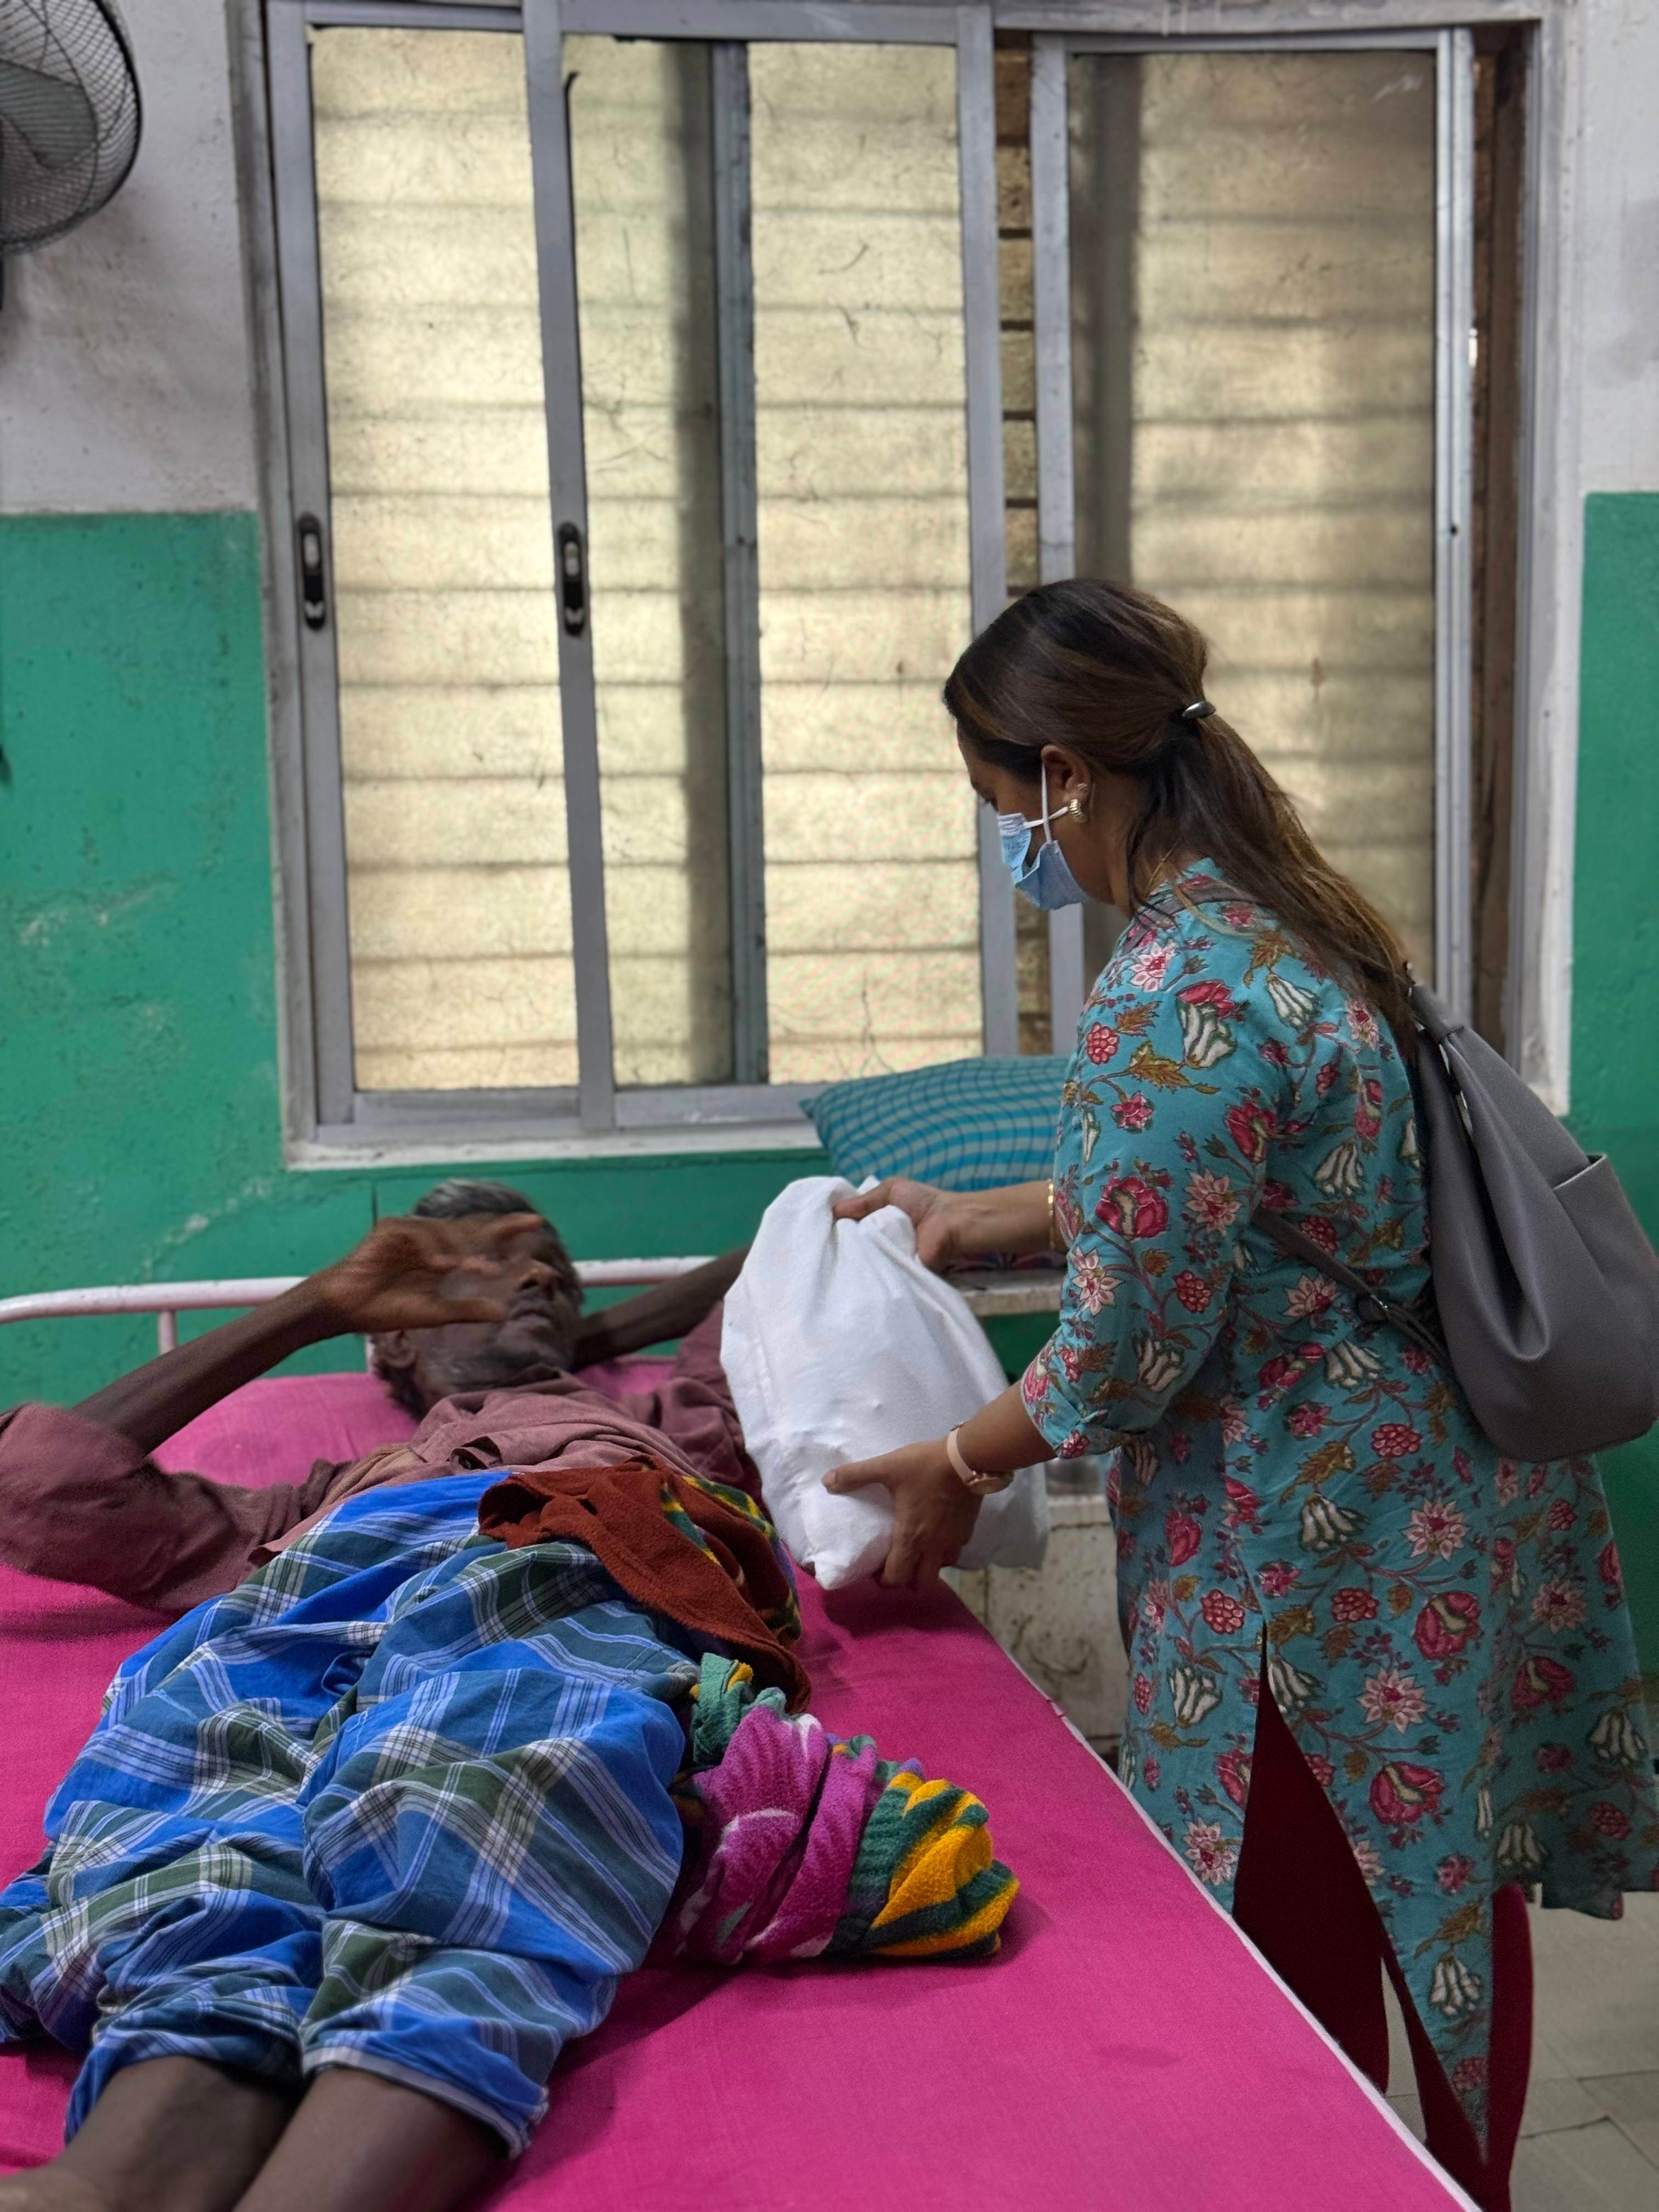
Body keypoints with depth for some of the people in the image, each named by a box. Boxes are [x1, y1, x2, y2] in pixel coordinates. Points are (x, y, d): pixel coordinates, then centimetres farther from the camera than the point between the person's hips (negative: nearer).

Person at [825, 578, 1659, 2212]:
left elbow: (1135, 1334, -20)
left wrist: (956, 1472, -5)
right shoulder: (1288, 913, 6)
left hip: (1329, 1558, -9)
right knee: (1447, 1908, 24)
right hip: (1457, 1516, 9)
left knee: (1301, 1949, 10)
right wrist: (984, 1217, 21)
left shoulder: (1169, 994, -24)